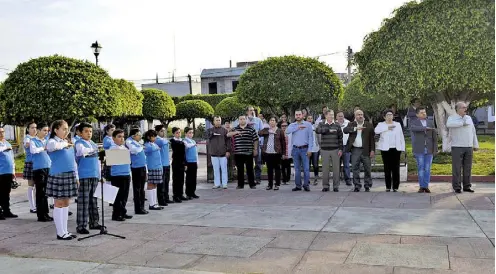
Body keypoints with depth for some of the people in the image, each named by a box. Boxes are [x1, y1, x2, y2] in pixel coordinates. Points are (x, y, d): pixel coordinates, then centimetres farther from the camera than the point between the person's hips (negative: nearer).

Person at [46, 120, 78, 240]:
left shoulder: (68, 143, 16)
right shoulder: (52, 141, -6)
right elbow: (54, 146, -34)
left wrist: (76, 176, 16)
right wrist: (65, 144, -14)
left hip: (70, 176, 7)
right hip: (58, 176, -7)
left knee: (66, 203, 11)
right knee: (59, 204, 0)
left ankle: (65, 231, 18)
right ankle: (60, 233, 6)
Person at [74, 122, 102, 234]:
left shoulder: (93, 144, 18)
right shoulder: (79, 143, -2)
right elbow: (82, 150, -26)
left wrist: (100, 173, 19)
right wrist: (93, 149, -33)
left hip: (95, 175, 7)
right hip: (84, 175, -7)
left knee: (93, 200, 12)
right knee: (83, 201, -6)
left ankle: (94, 222, 20)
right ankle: (81, 226, -2)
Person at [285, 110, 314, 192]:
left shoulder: (308, 124, 4)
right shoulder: (292, 125, 11)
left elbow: (310, 137, -2)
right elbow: (287, 131, -11)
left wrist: (309, 149, -9)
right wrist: (298, 127, -12)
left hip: (304, 149, -3)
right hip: (295, 149, 3)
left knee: (306, 168, -5)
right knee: (297, 168, 7)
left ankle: (306, 185, 3)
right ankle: (298, 185, 13)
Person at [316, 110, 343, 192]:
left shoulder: (337, 125, 8)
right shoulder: (321, 124, 6)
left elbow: (340, 138, 7)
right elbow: (317, 130, -17)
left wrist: (340, 149, -1)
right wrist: (329, 130, -23)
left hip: (335, 150, 1)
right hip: (325, 150, 0)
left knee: (336, 168, 1)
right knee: (325, 168, 3)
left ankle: (336, 186, 10)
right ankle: (325, 186, 12)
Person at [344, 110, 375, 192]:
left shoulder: (369, 125, 5)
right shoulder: (351, 124, 8)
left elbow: (372, 138, 3)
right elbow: (345, 130, -12)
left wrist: (372, 150, -4)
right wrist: (356, 128, -23)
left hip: (365, 150, -1)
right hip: (355, 150, 1)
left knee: (367, 169, 3)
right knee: (355, 169, 3)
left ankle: (367, 186, 15)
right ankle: (357, 186, 11)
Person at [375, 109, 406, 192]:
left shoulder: (398, 124, 14)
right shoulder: (381, 124, 6)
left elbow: (401, 137, 13)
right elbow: (376, 130, -17)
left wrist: (402, 148, 5)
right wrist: (387, 127, -17)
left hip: (396, 149, 1)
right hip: (385, 149, -1)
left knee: (396, 168, -2)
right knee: (387, 168, -1)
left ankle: (395, 187, 3)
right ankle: (388, 187, 6)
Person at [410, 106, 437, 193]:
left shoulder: (431, 123, 8)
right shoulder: (414, 123, -1)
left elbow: (434, 137, 7)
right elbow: (413, 129, -27)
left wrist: (435, 149, 0)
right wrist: (426, 128, -29)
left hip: (429, 149, 2)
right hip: (419, 149, -2)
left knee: (427, 168, 3)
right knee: (421, 168, -1)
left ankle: (426, 186, 9)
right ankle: (421, 186, 6)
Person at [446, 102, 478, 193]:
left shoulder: (469, 118, 11)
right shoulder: (452, 118, -6)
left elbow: (473, 132, 15)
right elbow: (449, 125, -32)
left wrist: (476, 145, 11)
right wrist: (463, 123, -23)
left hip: (468, 148, 5)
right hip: (457, 147, -5)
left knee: (467, 168, 6)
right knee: (457, 168, -3)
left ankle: (467, 186, 14)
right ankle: (457, 187, 4)